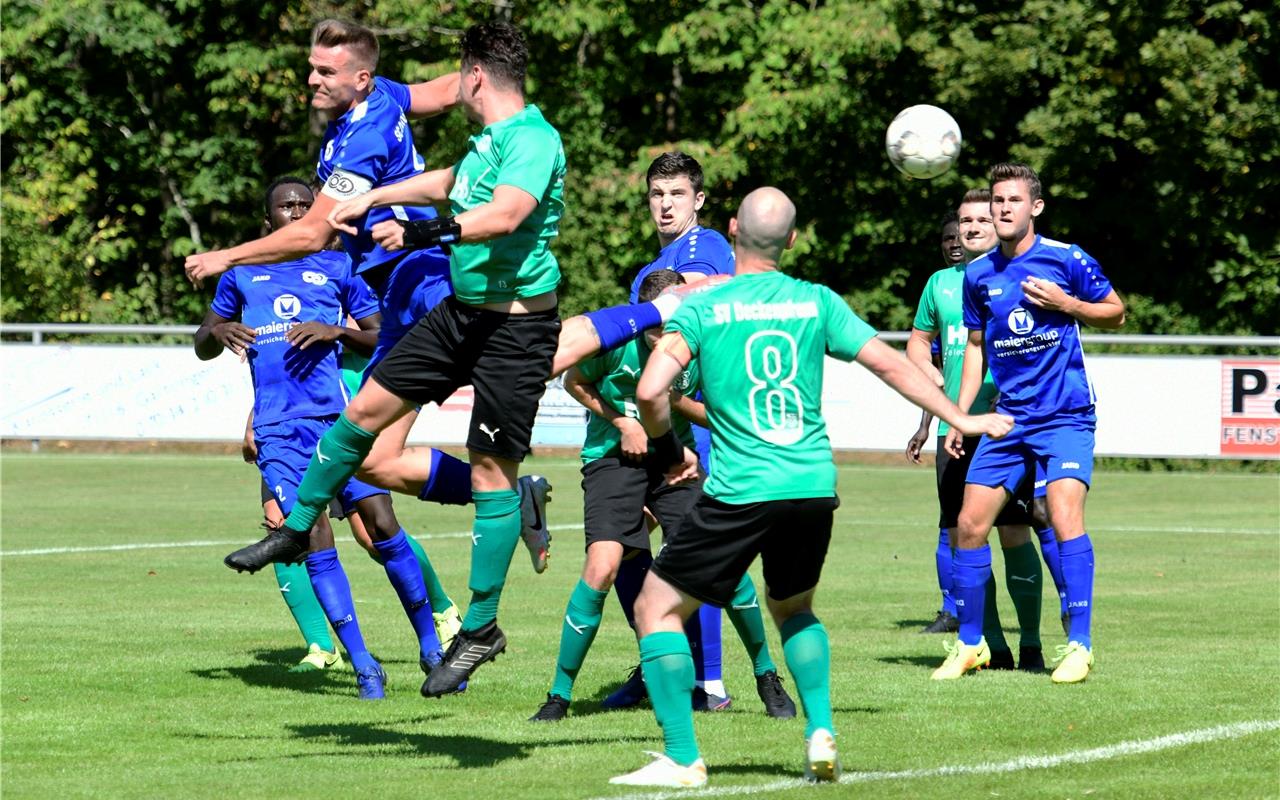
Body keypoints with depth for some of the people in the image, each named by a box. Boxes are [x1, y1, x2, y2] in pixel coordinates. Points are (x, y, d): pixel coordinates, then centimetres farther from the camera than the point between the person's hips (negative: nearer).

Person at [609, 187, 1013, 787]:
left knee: (657, 609, 8)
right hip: (814, 485, 4)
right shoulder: (817, 302, 7)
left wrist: (670, 451, 7)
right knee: (792, 607, 29)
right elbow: (891, 365, 10)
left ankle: (682, 760, 1)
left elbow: (651, 390, -12)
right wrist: (961, 420, 22)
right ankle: (821, 734, 11)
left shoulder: (700, 307, -2)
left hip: (740, 490, -4)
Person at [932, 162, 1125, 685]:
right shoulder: (978, 275, 7)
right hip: (1009, 419, 5)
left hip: (1066, 416, -5)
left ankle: (1079, 646, -12)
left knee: (1064, 516, -20)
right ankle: (970, 644, 16)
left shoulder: (1066, 260, -5)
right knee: (970, 524, 0)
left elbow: (1115, 313, 4)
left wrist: (1064, 303, -13)